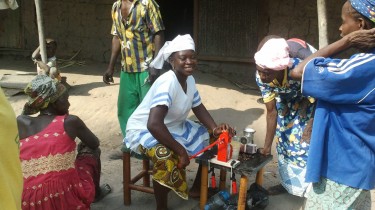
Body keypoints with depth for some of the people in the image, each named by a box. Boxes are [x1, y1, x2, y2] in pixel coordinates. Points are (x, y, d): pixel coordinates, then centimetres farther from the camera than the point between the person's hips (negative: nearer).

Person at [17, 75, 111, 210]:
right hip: (69, 199, -3)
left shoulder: (21, 122, 0)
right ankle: (96, 192, 47)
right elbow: (95, 143, 12)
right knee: (91, 150, 25)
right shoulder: (70, 121, -6)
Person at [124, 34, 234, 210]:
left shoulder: (190, 80, -4)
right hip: (143, 130, -9)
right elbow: (154, 124, -41)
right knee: (166, 155, -38)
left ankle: (197, 189, 22)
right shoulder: (167, 82, -31)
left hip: (174, 127, 9)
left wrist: (215, 129, -10)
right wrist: (181, 151, -35)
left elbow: (198, 107, 9)